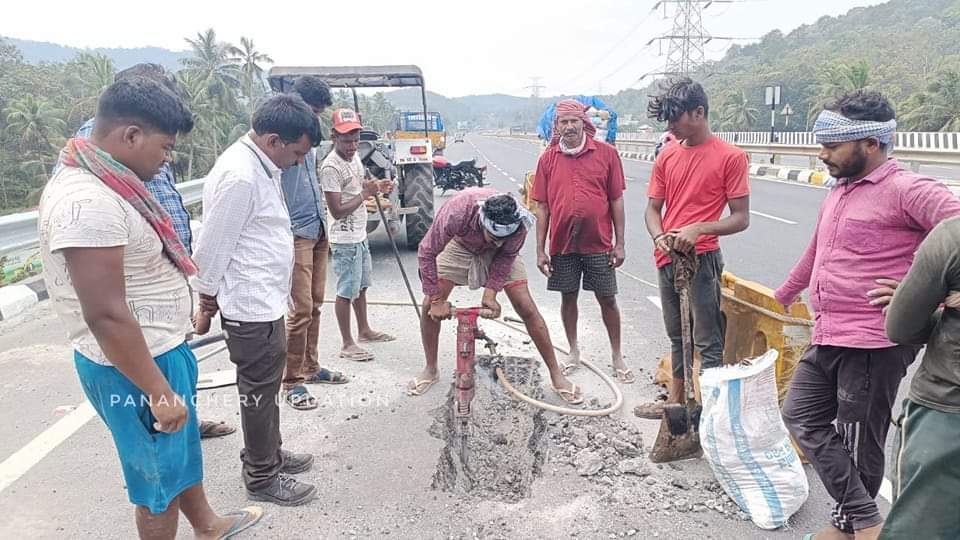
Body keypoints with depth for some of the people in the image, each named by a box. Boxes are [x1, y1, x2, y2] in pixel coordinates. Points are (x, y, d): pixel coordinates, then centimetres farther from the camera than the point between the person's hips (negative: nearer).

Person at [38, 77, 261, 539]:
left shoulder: (99, 183, 5)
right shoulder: (88, 202, -28)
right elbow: (106, 314, -30)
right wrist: (159, 392, -25)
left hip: (158, 351, 10)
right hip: (134, 367, -10)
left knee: (182, 446, 27)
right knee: (160, 477, 10)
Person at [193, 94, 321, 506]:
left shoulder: (261, 167, 9)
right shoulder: (239, 176, -24)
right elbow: (213, 248, -19)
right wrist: (206, 304, -6)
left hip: (264, 301, 10)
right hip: (251, 307, -10)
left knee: (266, 385, 22)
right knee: (259, 391, 5)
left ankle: (268, 453, 39)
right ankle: (261, 477, 22)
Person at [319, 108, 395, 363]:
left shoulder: (354, 157, 5)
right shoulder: (330, 167, -21)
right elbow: (337, 211, -23)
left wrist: (377, 186, 1)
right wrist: (365, 193, -23)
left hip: (360, 235, 9)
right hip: (345, 240, -9)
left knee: (361, 286, 20)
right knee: (347, 291, 0)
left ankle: (364, 330, 36)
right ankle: (347, 344, 11)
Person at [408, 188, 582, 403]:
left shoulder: (518, 223, -37)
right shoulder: (456, 212, -42)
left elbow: (506, 256, -17)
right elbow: (427, 253, -29)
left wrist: (490, 293, -25)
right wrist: (436, 300, -27)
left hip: (499, 255, 0)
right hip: (460, 246, 0)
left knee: (527, 308, -10)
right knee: (430, 306, -9)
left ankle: (557, 375, 3)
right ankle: (431, 370, 13)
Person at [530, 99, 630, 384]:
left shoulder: (606, 153, -3)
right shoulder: (548, 158, 1)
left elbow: (616, 199, 0)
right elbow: (542, 206, 3)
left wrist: (620, 242, -3)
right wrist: (540, 249, 0)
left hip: (599, 243, -1)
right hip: (562, 243, 2)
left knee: (607, 299, 7)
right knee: (568, 297, 12)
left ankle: (617, 356, 24)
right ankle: (574, 352, 30)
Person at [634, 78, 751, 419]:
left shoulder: (731, 157, -8)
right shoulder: (667, 156, 9)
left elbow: (741, 218, -9)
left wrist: (698, 229, -24)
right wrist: (659, 237, -10)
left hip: (701, 258, -6)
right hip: (667, 259, 6)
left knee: (707, 342, -2)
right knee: (677, 336, 19)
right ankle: (676, 401, 33)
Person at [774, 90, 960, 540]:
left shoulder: (907, 190, -13)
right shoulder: (838, 192, 15)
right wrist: (784, 293, 38)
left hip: (873, 345, -9)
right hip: (827, 339, 9)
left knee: (858, 442, 5)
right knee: (802, 417, 10)